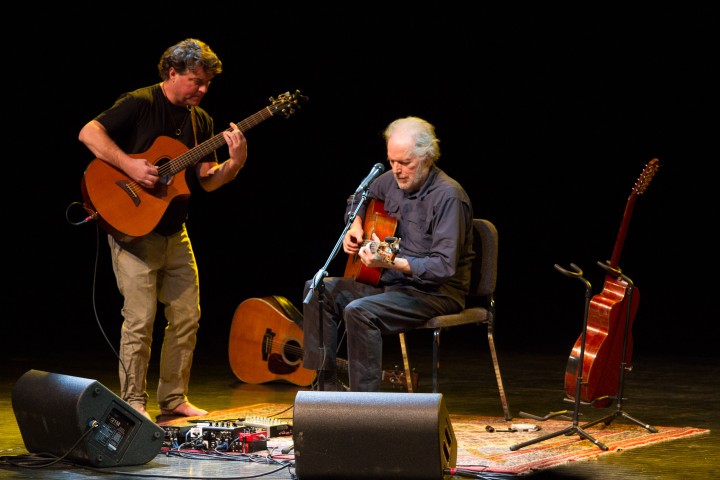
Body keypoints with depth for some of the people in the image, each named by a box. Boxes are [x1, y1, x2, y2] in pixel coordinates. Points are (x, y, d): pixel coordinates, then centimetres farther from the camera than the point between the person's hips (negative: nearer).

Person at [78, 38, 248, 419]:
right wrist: (129, 165, -26)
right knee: (140, 319, -7)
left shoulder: (200, 120, 10)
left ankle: (173, 398, 18)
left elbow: (206, 180, 7)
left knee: (187, 317, 7)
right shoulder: (140, 104, -9)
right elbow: (89, 133, -18)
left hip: (174, 233, 7)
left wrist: (235, 164, -11)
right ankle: (133, 403, 3)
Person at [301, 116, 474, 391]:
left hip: (436, 293, -9)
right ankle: (327, 385, 1)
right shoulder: (393, 181, 5)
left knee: (359, 311, -31)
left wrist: (393, 263, -38)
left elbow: (444, 266, -27)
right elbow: (359, 200, 28)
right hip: (391, 283, 9)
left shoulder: (448, 196, -21)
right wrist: (355, 226, 6)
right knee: (318, 290, 1)